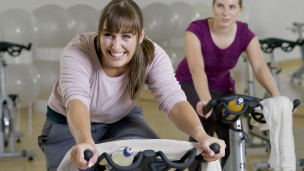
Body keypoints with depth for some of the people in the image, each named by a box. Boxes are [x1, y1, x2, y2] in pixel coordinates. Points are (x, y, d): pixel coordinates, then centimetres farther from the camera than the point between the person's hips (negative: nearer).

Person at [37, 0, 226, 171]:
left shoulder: (152, 56, -23)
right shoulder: (77, 52, -31)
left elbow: (173, 100, -35)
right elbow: (76, 100, -47)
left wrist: (201, 135, -56)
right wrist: (85, 142, -69)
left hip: (121, 121, 1)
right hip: (69, 126, -1)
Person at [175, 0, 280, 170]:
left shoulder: (246, 35, -19)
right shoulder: (196, 30, -29)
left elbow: (260, 68, -30)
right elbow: (197, 68, -42)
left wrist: (277, 97, -48)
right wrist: (206, 100, -60)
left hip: (222, 88, 3)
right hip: (190, 85, -3)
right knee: (202, 134, -27)